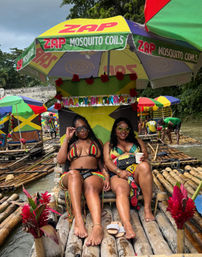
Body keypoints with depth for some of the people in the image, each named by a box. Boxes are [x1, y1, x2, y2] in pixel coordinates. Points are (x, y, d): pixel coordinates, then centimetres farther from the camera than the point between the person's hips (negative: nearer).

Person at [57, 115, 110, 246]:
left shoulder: (96, 142, 27)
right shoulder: (70, 143, 27)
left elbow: (102, 163, 19)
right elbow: (60, 160, 8)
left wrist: (106, 175, -2)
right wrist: (67, 138, 10)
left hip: (93, 174, 0)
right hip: (71, 176, 1)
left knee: (90, 187, -38)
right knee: (74, 173, -39)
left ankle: (98, 226, -61)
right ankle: (79, 220, -52)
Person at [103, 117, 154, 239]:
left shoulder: (138, 141, 28)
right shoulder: (109, 145, 23)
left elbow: (146, 157, 17)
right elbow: (107, 161, 6)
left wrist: (144, 158, -11)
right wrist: (119, 171, -14)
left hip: (137, 172, 2)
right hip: (118, 174, -1)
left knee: (144, 166, -35)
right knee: (121, 190, -36)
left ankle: (147, 208, -29)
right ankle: (127, 226, -56)